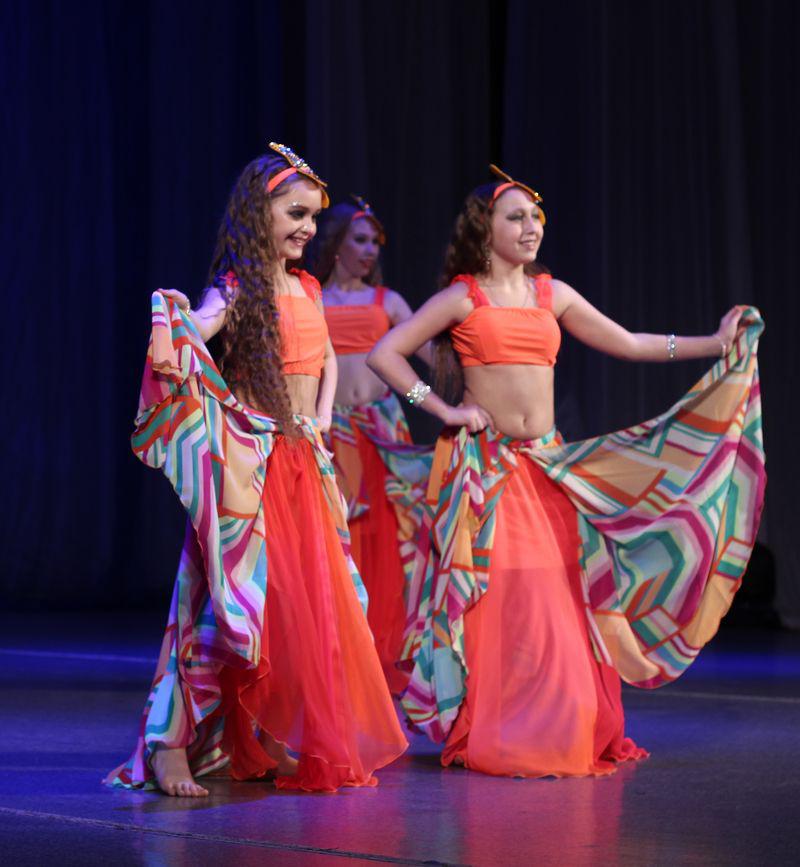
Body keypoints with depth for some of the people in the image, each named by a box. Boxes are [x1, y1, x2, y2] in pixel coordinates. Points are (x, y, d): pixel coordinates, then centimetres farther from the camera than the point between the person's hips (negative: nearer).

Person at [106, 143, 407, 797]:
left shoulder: (307, 288, 13)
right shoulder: (236, 291, -9)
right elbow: (190, 334, -28)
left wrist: (322, 419, 10)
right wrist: (169, 339, -51)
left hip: (305, 463, 7)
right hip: (254, 464, -7)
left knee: (316, 607, 11)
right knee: (248, 600, -12)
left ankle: (307, 743, 24)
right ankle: (170, 741, -8)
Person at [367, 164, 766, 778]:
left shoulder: (552, 294, 13)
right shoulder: (463, 298, 0)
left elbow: (627, 344, 17)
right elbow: (384, 354, -2)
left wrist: (714, 344, 12)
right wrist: (442, 408, -6)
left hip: (545, 468, 4)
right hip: (484, 466, -4)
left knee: (555, 602, 0)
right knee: (494, 600, -7)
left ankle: (559, 733, 11)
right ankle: (489, 740, 3)